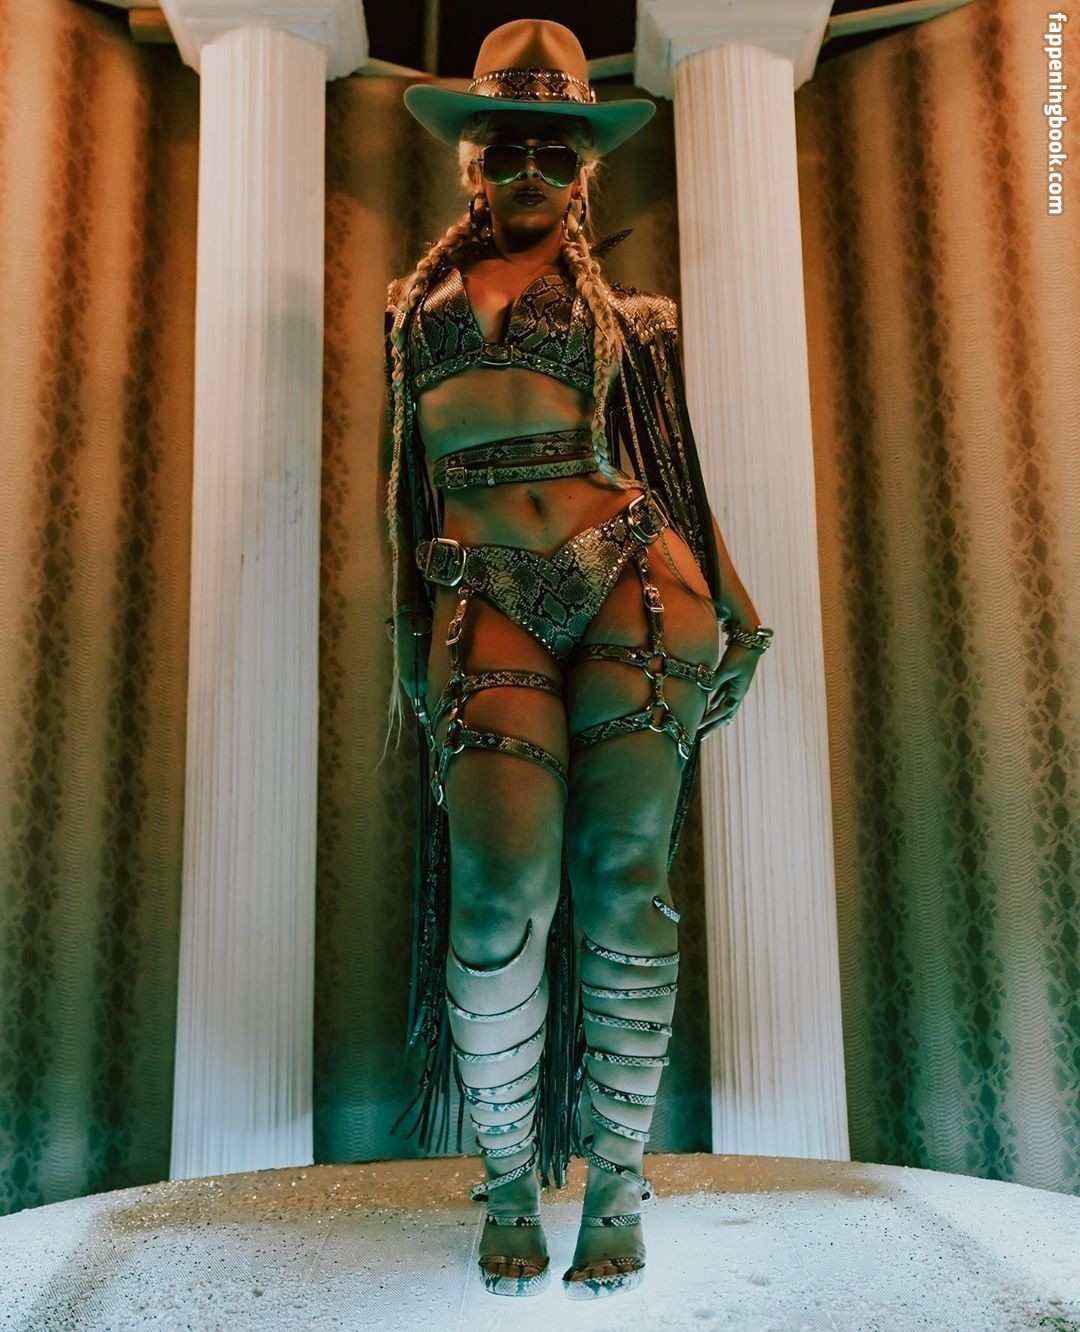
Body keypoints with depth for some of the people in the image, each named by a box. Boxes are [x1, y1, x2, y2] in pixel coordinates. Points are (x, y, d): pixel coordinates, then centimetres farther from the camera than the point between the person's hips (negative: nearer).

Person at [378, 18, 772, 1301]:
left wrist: (727, 617, 15)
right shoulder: (421, 302, 23)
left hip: (632, 581, 0)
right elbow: (408, 477, 24)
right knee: (503, 895, -15)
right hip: (491, 603, 0)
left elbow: (672, 464, 18)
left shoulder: (623, 308, 19)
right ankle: (507, 1184, 8)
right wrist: (414, 630, 22)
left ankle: (617, 1185, 12)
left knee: (622, 888, -6)